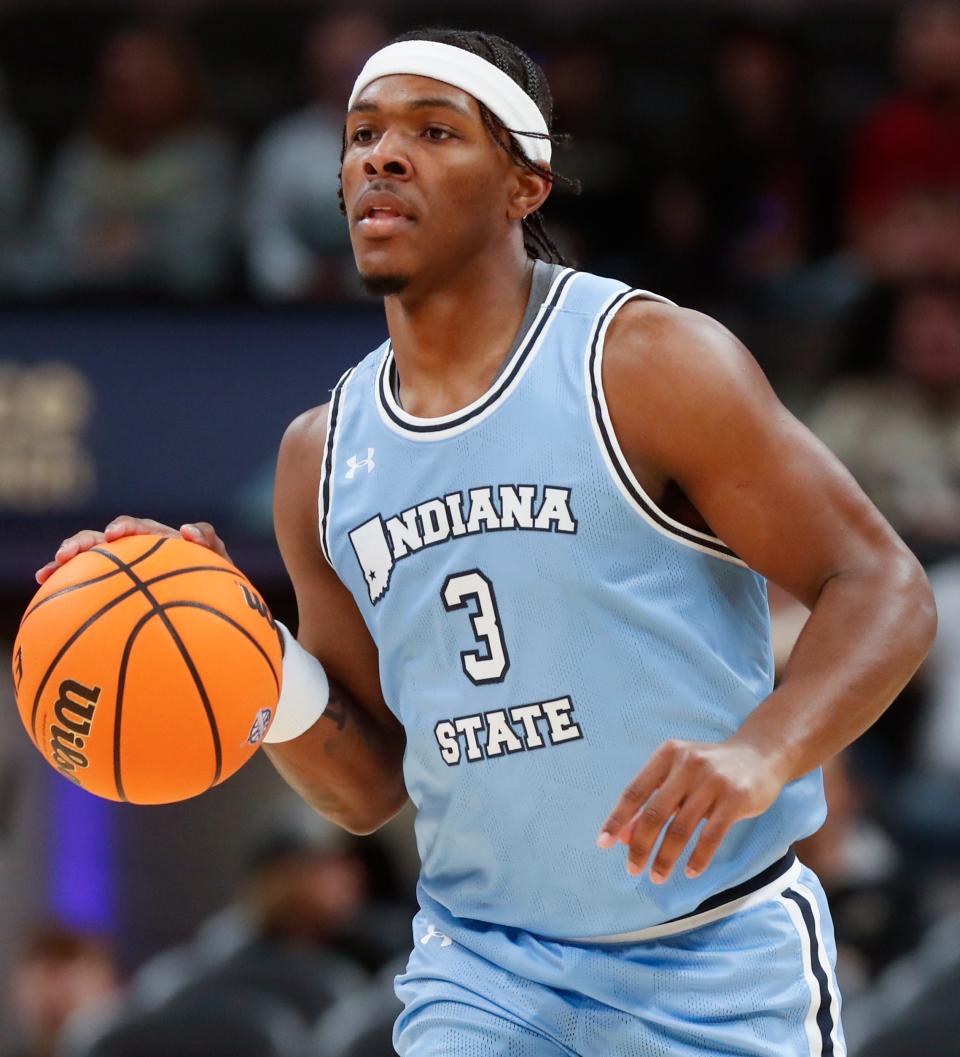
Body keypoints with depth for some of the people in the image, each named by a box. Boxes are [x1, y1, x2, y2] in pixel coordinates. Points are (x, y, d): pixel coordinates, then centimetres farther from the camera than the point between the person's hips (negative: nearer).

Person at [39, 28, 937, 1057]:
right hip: (483, 970, 4)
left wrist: (763, 753, -29)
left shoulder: (647, 363, -9)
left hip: (715, 972, -3)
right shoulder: (323, 458, 7)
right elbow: (368, 786, 13)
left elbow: (886, 588, -11)